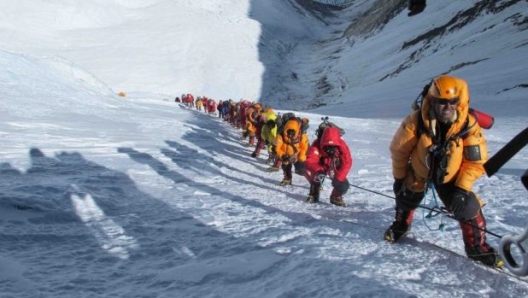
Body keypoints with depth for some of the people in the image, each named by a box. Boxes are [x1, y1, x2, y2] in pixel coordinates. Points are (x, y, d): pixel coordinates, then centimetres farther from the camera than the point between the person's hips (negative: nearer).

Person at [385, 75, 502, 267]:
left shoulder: (469, 125, -25)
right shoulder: (416, 121, -29)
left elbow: (476, 161, -16)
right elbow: (399, 150, -15)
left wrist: (462, 188, -22)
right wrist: (398, 178, -6)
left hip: (450, 177, 0)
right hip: (417, 172, 1)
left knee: (468, 207, -11)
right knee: (406, 199, 19)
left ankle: (477, 247, 12)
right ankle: (400, 226, 52)